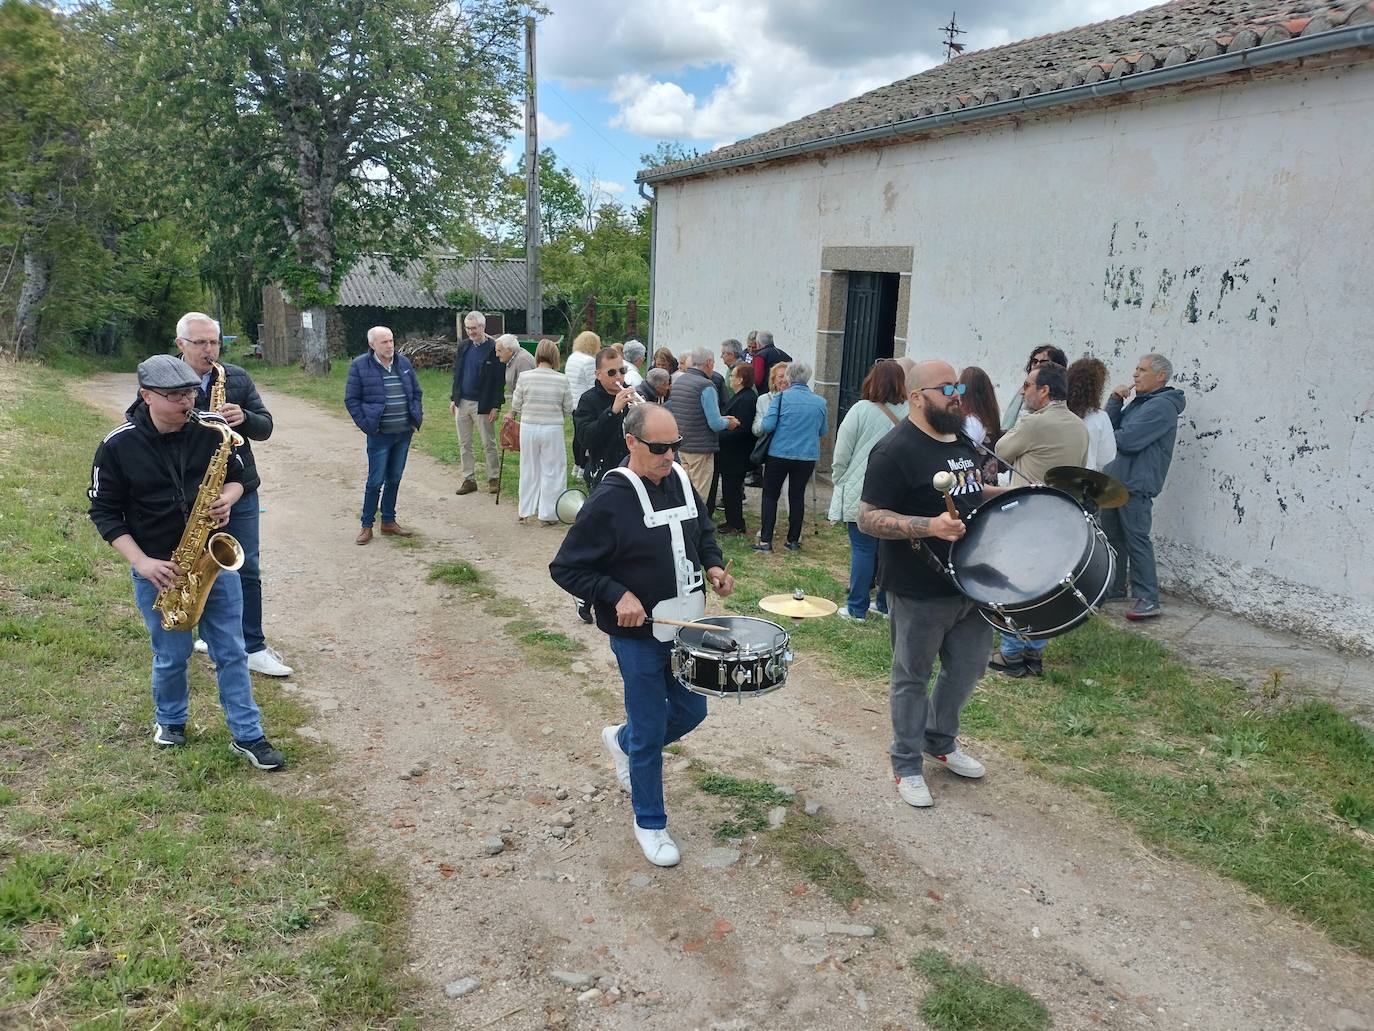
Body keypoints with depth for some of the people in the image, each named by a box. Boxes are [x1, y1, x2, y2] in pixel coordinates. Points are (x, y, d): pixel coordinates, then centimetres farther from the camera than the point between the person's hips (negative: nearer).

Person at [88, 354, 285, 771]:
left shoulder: (209, 432, -5)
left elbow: (236, 478, 9)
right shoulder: (118, 446, -11)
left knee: (231, 651, 4)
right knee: (172, 655, 10)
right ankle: (170, 722, 37)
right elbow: (104, 512, -6)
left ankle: (248, 735, 13)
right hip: (159, 570, -2)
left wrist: (227, 498, -15)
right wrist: (141, 562, -16)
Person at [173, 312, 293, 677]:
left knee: (247, 571, 3)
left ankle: (254, 647, 10)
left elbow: (265, 427, 4)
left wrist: (244, 418, -17)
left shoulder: (237, 377, 4)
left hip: (240, 491, 2)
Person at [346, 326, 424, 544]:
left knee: (394, 478, 13)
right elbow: (351, 399, -4)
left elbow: (417, 392, 16)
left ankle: (388, 522, 24)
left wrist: (416, 418, 6)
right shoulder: (360, 365, -7)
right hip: (380, 434, -5)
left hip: (404, 433, 5)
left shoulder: (404, 362, 7)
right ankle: (367, 525, 10)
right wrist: (367, 425, -10)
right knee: (376, 481, -2)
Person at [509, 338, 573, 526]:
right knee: (552, 471, 10)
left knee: (529, 470, 16)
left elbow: (515, 407, -1)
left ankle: (526, 511, 25)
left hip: (528, 428, 2)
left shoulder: (525, 377, -8)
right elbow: (568, 410, -1)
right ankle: (548, 514, 14)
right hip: (552, 429, -2)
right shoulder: (562, 380, -10)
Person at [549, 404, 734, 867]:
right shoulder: (609, 500, -21)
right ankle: (650, 824, 28)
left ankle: (621, 741, 46)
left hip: (686, 626, 7)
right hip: (639, 636, -7)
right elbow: (565, 567, -15)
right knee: (651, 732, 6)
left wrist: (712, 566, -1)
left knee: (691, 711, 19)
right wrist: (617, 595, -25)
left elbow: (703, 530, 17)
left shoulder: (680, 479, -1)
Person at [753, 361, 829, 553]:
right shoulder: (820, 402, 1)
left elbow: (767, 425, -13)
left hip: (779, 454, -2)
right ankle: (793, 540, 17)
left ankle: (765, 540, 3)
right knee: (797, 496, 13)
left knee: (770, 495, 7)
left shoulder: (782, 397, -9)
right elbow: (824, 431, 11)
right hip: (808, 456, 3)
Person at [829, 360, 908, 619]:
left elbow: (841, 455, -6)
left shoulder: (861, 410, -10)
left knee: (863, 549, 2)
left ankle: (857, 608, 9)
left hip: (862, 493, -4)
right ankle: (886, 605, 21)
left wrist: (838, 481, 8)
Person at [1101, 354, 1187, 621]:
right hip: (1115, 480, 10)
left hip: (1136, 485, -10)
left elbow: (1128, 440, -21)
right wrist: (1115, 401, -3)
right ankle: (1115, 586, 29)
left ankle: (1148, 600, -5)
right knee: (1112, 535, 16)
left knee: (1136, 539, -9)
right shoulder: (1137, 402, 18)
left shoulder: (1162, 406, -13)